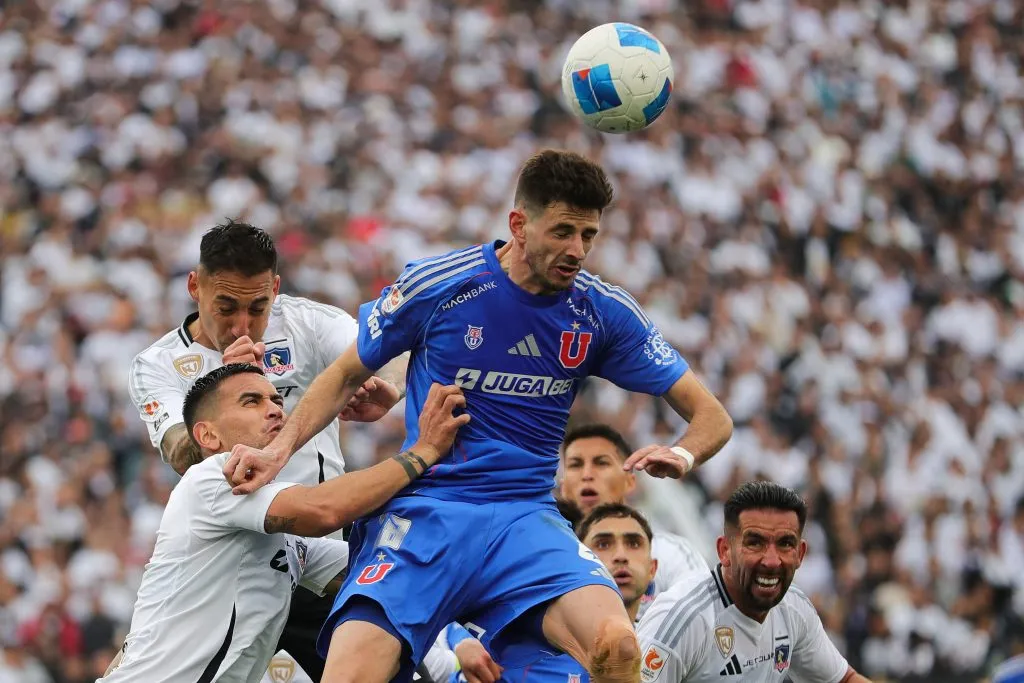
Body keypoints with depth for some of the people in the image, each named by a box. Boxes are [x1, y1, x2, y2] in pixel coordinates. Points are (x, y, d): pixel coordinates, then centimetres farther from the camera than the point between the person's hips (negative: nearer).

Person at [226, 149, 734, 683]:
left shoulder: (605, 313, 3)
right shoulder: (435, 285, -3)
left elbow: (711, 416, 8)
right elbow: (347, 377, 12)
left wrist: (682, 456, -15)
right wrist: (280, 448, -3)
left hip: (526, 519, 2)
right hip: (421, 512, -1)